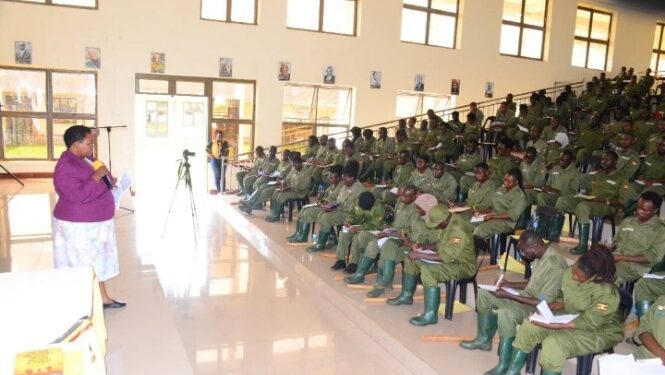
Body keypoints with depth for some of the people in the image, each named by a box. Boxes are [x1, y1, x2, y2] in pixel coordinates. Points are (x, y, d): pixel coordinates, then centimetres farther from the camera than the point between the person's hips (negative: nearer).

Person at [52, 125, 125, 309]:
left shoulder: (86, 158, 7)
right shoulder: (65, 167, -23)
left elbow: (98, 186, 21)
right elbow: (79, 195, -31)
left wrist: (109, 178, 0)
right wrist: (97, 175, -27)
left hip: (96, 223, 10)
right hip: (79, 226, -10)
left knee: (98, 261, 18)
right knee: (82, 265, 3)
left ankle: (104, 298, 30)